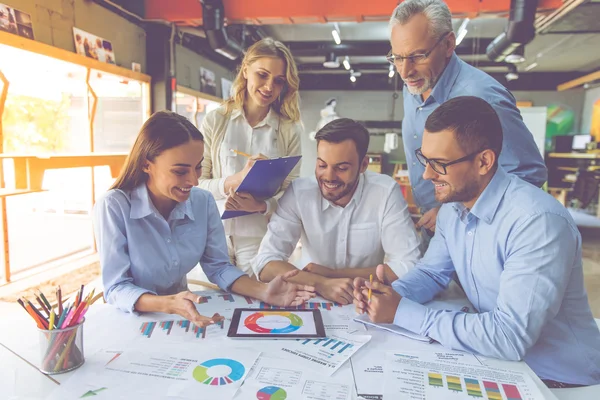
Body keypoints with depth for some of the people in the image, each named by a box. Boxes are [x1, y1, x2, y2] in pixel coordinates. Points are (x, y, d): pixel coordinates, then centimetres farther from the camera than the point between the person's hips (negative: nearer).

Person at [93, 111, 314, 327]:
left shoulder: (203, 202, -8)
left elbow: (218, 267, -3)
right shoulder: (113, 207, -20)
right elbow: (116, 288, -19)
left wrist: (263, 292, -19)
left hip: (181, 317, 2)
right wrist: (168, 304, -36)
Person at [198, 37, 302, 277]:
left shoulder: (290, 130, 1)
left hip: (262, 240, 0)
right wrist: (233, 181, -19)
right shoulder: (215, 121, 2)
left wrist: (260, 205, -20)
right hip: (215, 237, 1)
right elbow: (196, 183, -1)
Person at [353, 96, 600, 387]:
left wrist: (402, 312, -27)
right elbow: (432, 272, 7)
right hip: (496, 357, 6)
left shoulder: (538, 222, -29)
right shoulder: (453, 206, -3)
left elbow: (509, 337, -32)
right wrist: (390, 295, -14)